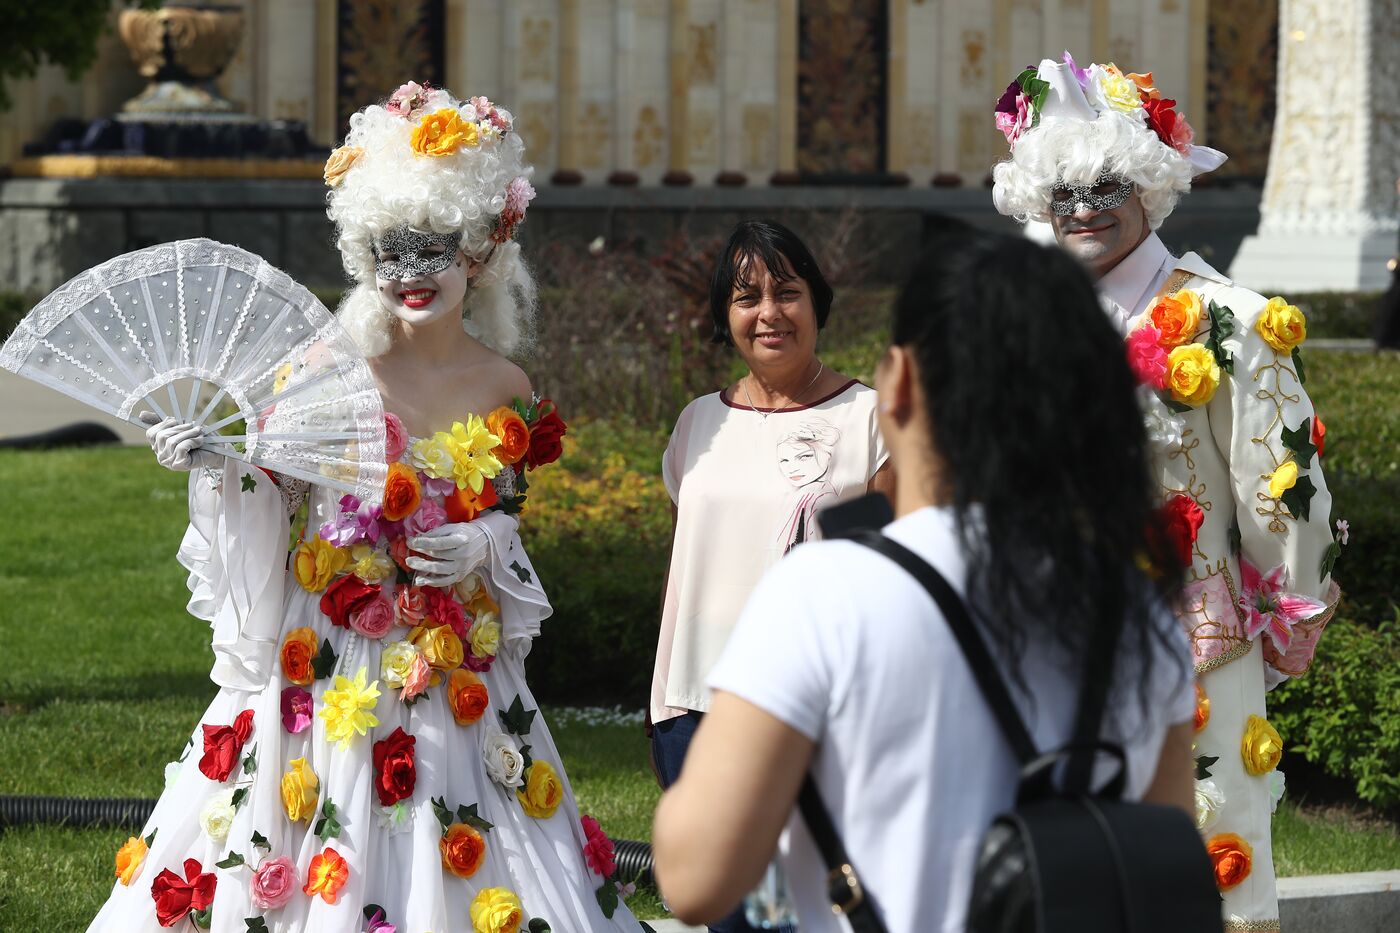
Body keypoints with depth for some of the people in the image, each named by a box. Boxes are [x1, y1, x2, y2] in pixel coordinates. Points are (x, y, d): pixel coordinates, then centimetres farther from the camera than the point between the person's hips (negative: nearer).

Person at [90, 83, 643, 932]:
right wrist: (216, 468, -18)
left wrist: (487, 547, -8)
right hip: (327, 662, -2)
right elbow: (267, 503, 1)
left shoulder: (506, 394, 3)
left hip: (454, 671, 2)